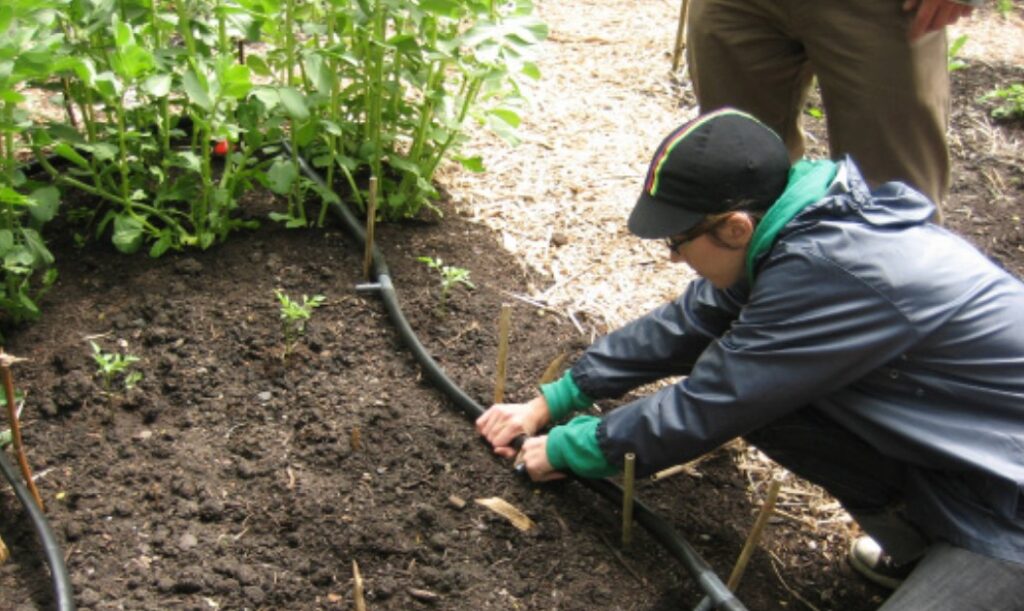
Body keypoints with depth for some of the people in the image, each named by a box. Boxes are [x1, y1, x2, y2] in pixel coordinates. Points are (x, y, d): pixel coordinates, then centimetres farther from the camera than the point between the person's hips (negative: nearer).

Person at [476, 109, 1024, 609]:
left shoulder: (829, 273, -30)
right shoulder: (797, 227, -3)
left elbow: (705, 408, -22)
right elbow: (683, 324, 6)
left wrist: (568, 450, -8)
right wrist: (551, 402, 7)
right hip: (938, 444, 9)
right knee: (747, 384, -5)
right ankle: (912, 541, 8)